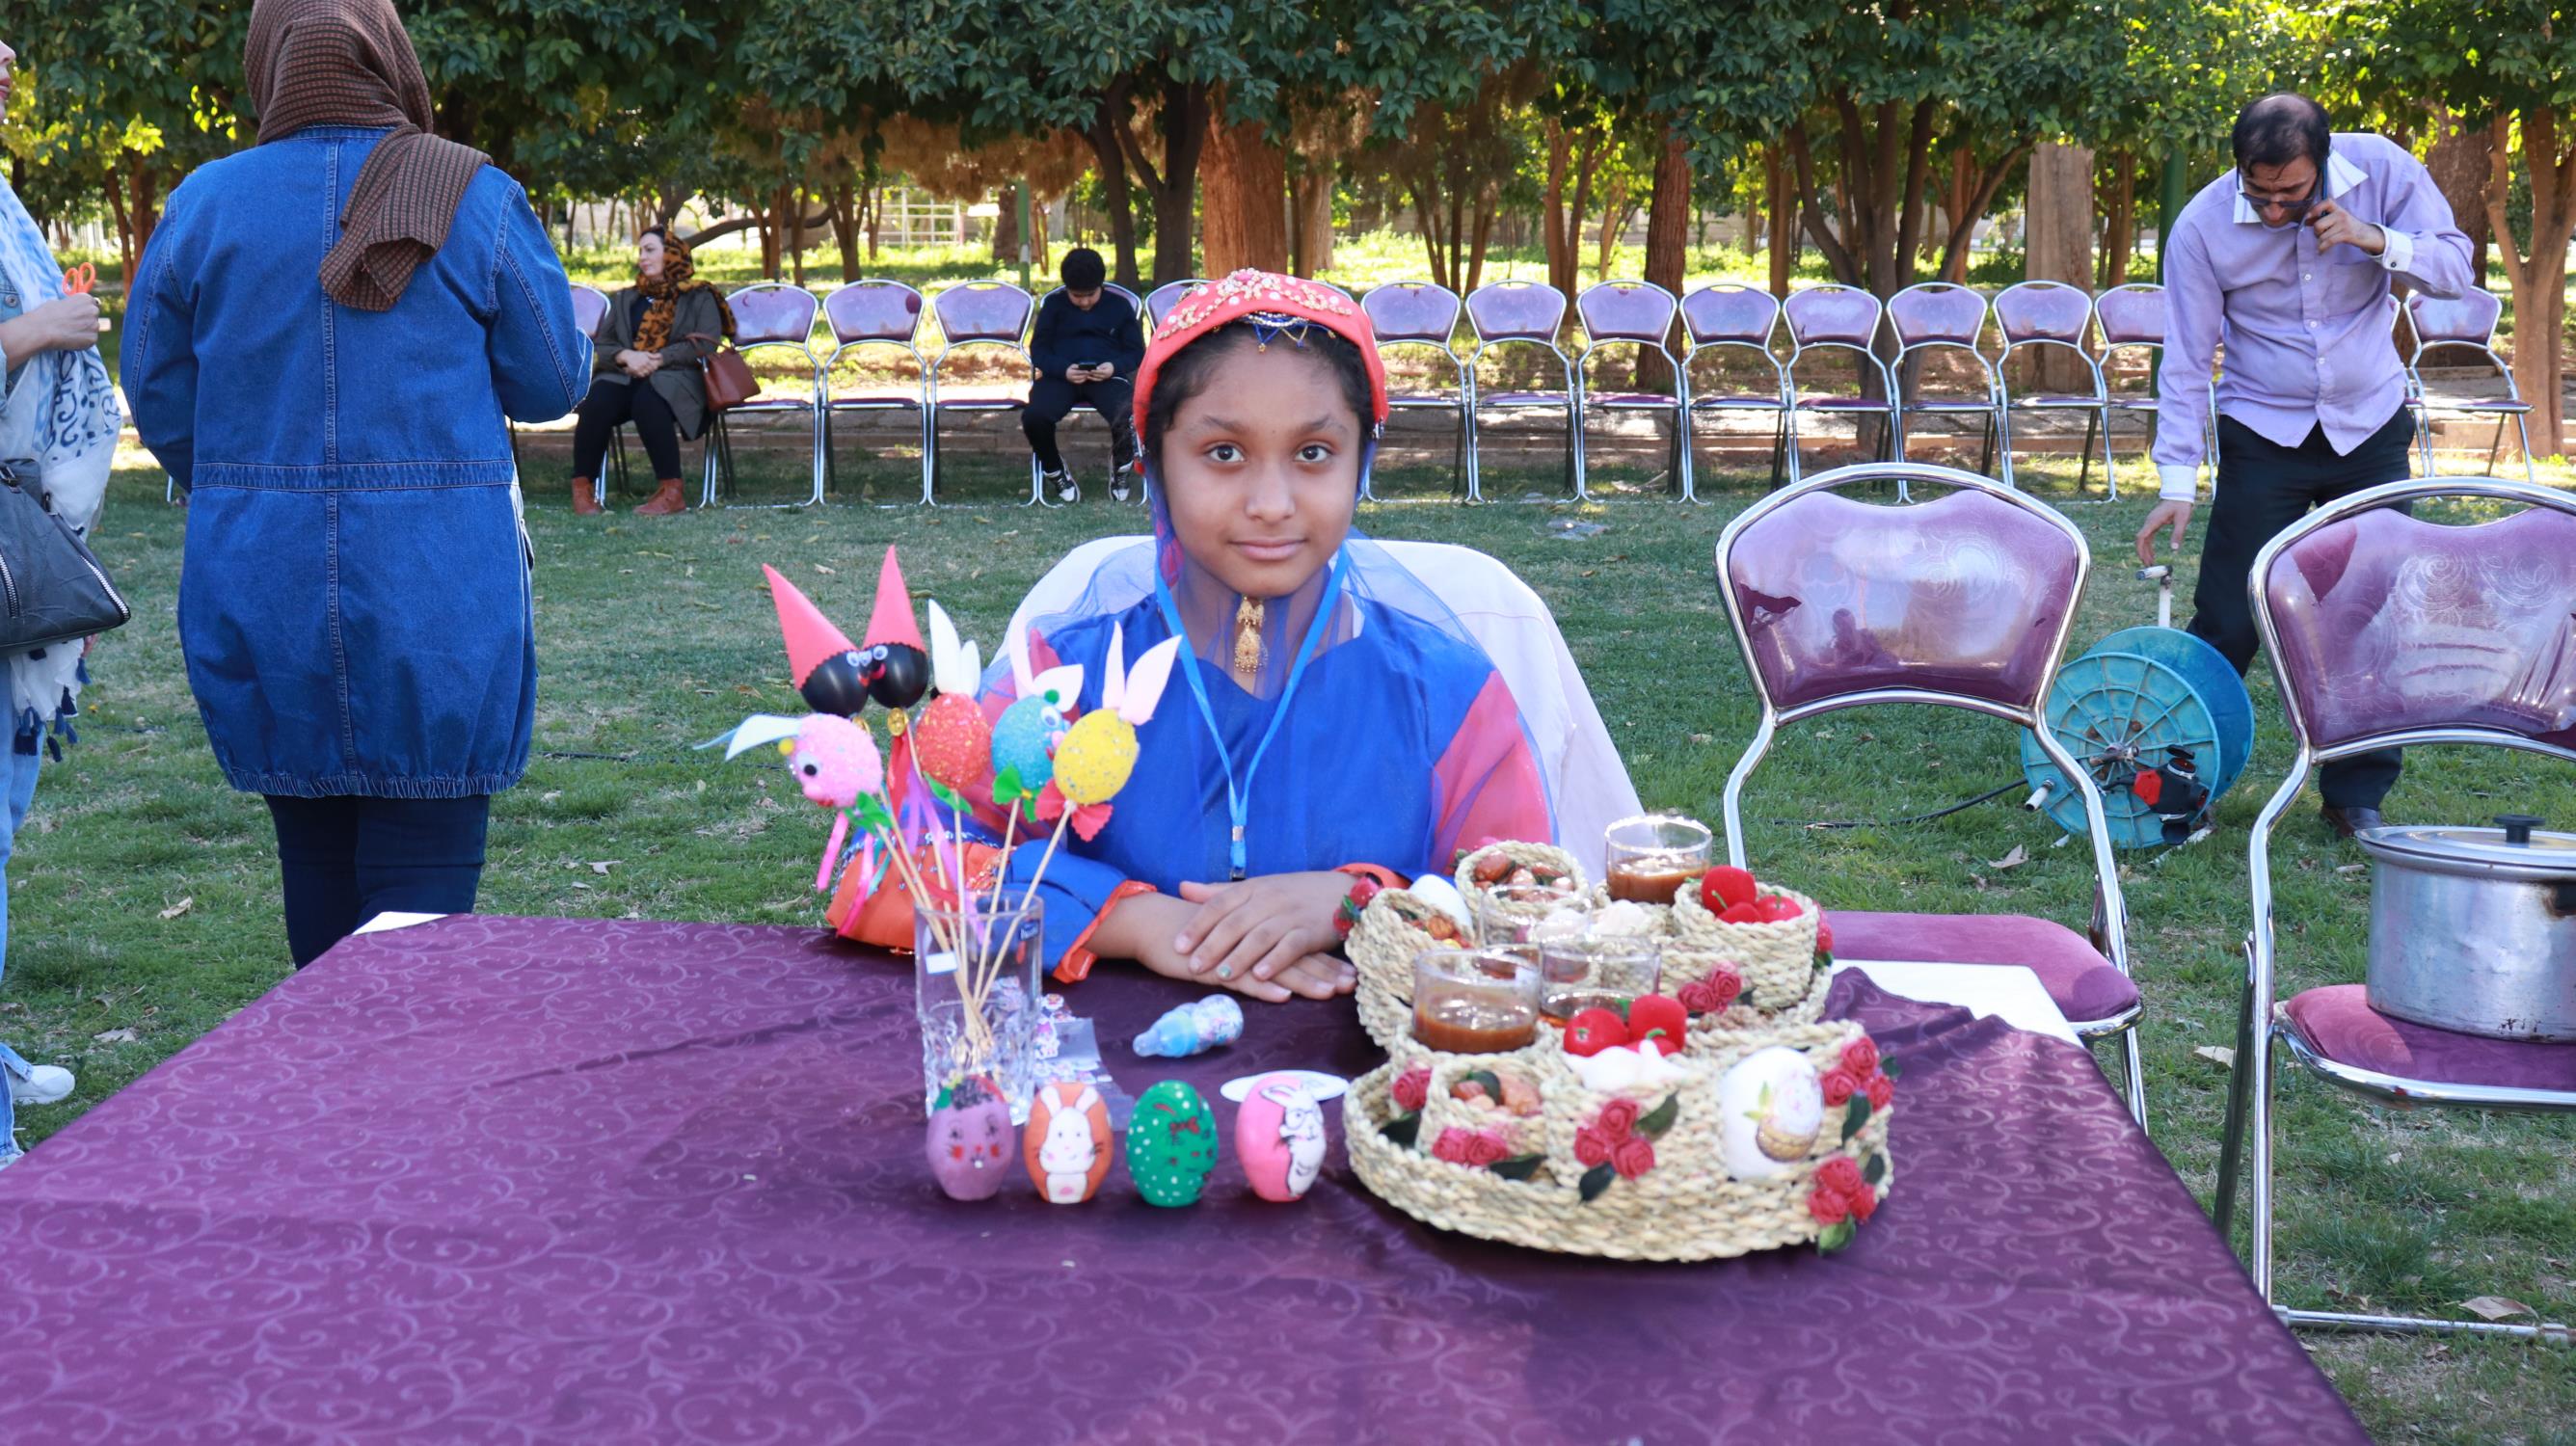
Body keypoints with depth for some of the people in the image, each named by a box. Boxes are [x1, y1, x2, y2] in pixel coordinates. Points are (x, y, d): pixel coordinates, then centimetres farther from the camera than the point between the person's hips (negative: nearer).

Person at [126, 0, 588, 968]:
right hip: (438, 592, -2)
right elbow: (553, 385, 1)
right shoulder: (476, 199, -4)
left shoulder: (204, 205, 2)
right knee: (421, 892, 2)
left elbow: (159, 397, 8)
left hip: (256, 591, 3)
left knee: (316, 870, 16)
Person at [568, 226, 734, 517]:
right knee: (598, 400, -32)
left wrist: (658, 359, -13)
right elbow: (600, 347, 17)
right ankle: (582, 487, -27)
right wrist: (626, 356, -7)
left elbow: (705, 345, -1)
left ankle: (671, 491, -36)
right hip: (623, 377, 4)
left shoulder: (699, 298, 16)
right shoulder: (625, 300, 29)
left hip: (676, 378, -3)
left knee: (649, 400, -39)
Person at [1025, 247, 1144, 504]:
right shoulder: (1054, 305, 13)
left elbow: (1136, 351, 11)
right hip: (1061, 375, 1)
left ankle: (1120, 466, 1)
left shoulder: (1120, 306, 13)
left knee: (1128, 416, -35)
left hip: (1107, 376, -1)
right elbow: (1038, 349, 7)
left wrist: (1114, 367, -13)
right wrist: (1063, 370, -14)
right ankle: (1054, 471, 0)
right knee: (1034, 416, -32)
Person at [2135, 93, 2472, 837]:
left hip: (2371, 429, 2)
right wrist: (2176, 482, -15)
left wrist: (2377, 241, -25)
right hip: (2264, 435, -2)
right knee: (2228, 620, -5)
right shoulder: (2203, 225, -15)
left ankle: (2358, 795, 14)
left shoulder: (2383, 170, -11)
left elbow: (2455, 266, -5)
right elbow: (2186, 358, -11)